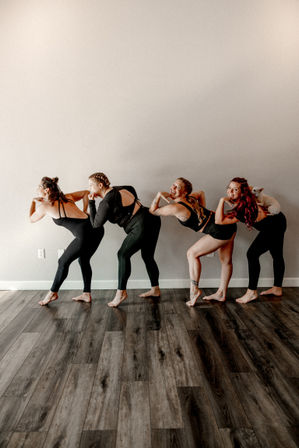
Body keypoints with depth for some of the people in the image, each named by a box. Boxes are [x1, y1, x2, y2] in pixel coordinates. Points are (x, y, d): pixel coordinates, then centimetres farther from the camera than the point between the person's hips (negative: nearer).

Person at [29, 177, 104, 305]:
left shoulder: (44, 206, 3)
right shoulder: (66, 197, 20)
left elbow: (31, 219, 22)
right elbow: (86, 192, 29)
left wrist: (33, 202, 35)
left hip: (85, 234, -7)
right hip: (97, 229, 8)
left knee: (63, 262, 13)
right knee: (84, 260, 24)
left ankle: (53, 293, 30)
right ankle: (86, 294, 30)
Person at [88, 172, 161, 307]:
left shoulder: (106, 202, -13)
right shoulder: (119, 189, 11)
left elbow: (96, 224, -5)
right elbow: (131, 189, 32)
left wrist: (91, 203, -2)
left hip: (142, 227, -10)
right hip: (153, 219, 10)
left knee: (123, 255, -1)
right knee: (147, 256, 19)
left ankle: (121, 292, 3)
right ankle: (155, 289, 29)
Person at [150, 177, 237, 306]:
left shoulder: (175, 208, -16)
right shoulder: (189, 198, 8)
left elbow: (153, 211, -2)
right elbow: (201, 193, 31)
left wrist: (158, 195, -6)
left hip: (220, 231, -10)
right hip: (229, 224, 10)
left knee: (192, 253, 2)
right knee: (226, 261, 18)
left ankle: (194, 289, 6)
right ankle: (221, 293, 34)